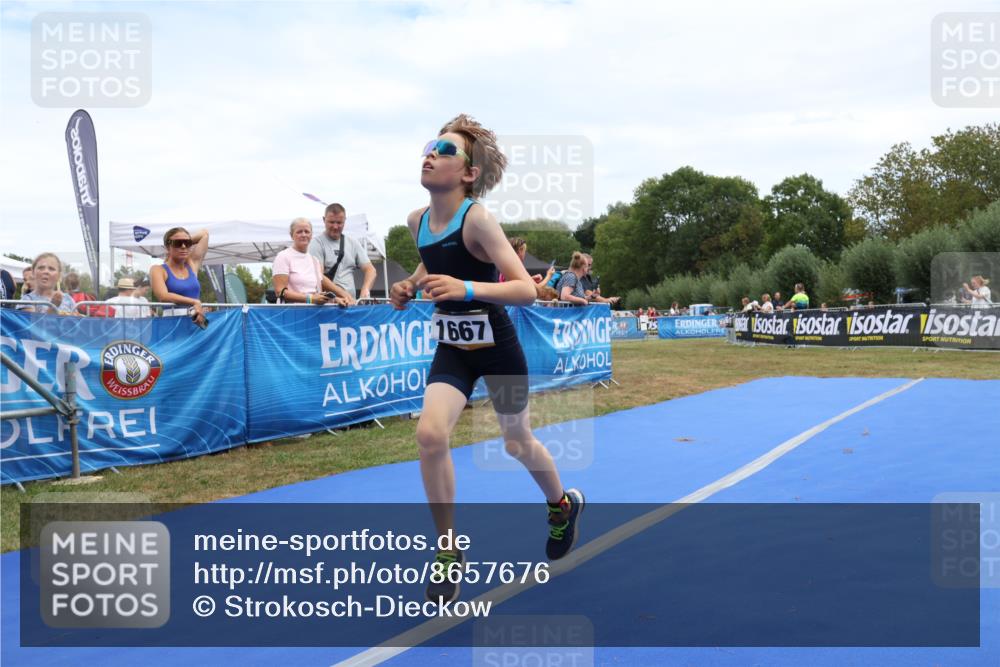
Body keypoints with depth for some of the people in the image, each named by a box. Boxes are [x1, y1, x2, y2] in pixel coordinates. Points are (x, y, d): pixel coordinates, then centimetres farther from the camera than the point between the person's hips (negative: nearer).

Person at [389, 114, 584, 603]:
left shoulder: (476, 218, -22)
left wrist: (466, 288, -39)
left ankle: (563, 505, 47)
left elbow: (526, 290, -26)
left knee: (517, 444, 14)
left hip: (496, 348, -4)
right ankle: (448, 551, 2)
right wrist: (410, 286, 0)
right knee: (430, 434, -17)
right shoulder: (417, 221, -4)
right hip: (451, 348, 4)